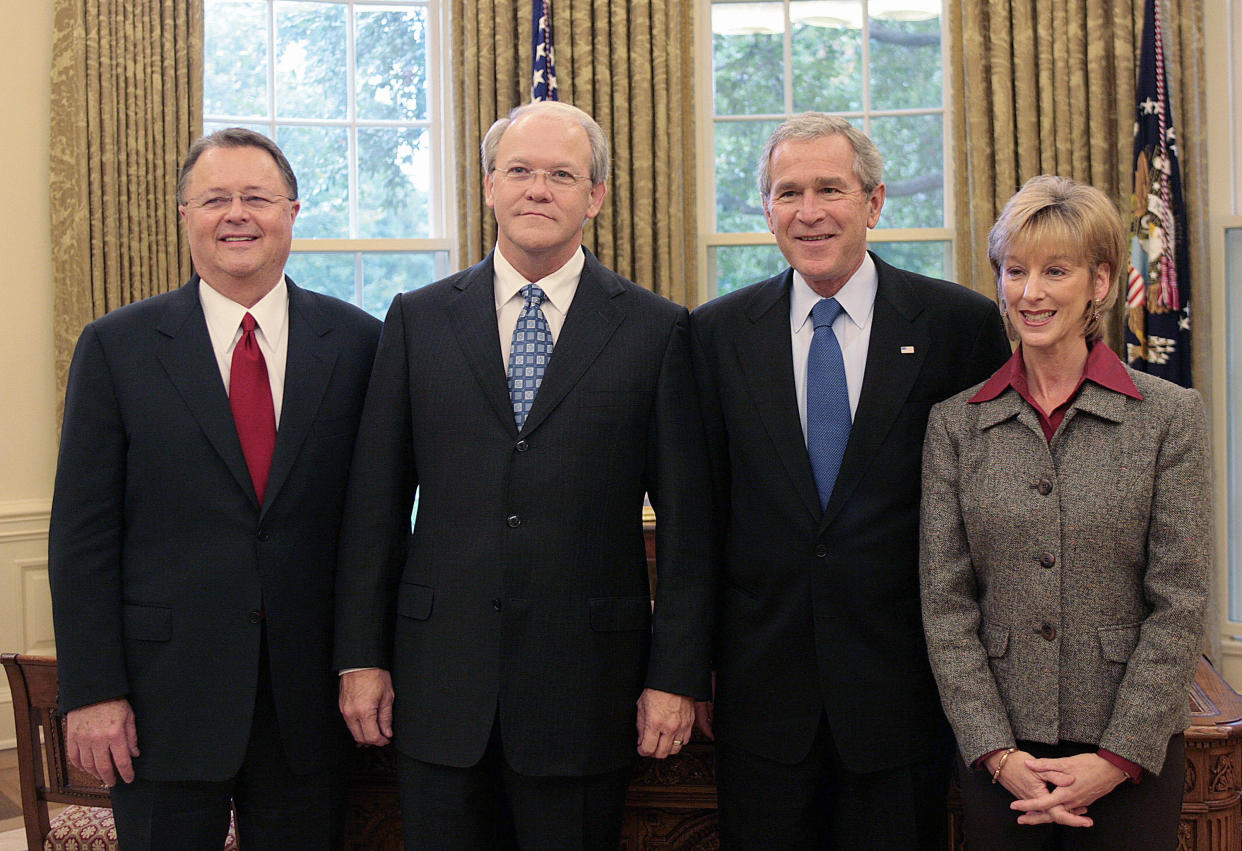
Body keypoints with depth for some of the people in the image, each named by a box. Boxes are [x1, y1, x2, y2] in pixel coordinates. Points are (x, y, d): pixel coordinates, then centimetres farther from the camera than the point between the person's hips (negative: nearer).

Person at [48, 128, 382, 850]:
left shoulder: (358, 342, 2)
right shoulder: (117, 347, 0)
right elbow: (83, 532, -2)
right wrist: (92, 691, -7)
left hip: (309, 691, 1)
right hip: (164, 691, -1)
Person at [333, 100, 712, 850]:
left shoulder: (658, 330, 1)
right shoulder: (417, 320, 6)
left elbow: (685, 516, 0)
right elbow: (377, 501, 6)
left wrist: (678, 675, -3)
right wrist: (362, 655, 3)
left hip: (586, 687, -1)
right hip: (439, 684, 2)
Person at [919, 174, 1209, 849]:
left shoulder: (1171, 416, -2)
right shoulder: (954, 422, 2)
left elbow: (1178, 603, -5)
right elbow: (945, 601, 0)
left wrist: (1118, 756, -10)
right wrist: (998, 751, -8)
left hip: (1132, 750, -1)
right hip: (997, 752, 1)